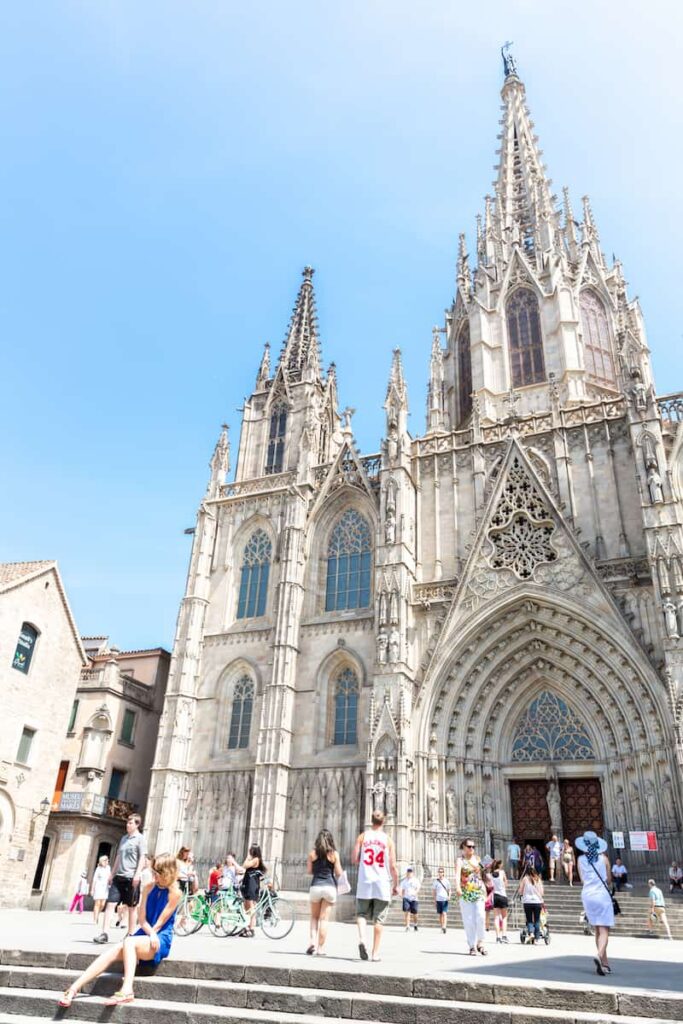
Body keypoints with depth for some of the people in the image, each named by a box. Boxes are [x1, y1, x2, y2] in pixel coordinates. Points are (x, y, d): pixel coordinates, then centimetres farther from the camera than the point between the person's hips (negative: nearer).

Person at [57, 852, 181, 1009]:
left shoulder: (174, 893, -9)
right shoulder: (149, 889, 9)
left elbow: (159, 924, -9)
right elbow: (142, 920, 3)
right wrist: (151, 933, -14)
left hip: (160, 941, -6)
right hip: (145, 936, 6)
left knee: (129, 941, -33)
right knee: (112, 953, -20)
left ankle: (127, 991, -43)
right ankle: (73, 989, -25)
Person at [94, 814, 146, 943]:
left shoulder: (140, 838, -4)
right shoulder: (124, 838, 16)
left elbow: (142, 858, -9)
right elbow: (118, 857, 20)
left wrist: (137, 874, -18)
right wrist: (112, 874, 16)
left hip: (131, 877, -6)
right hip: (119, 876, 6)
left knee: (131, 907, 4)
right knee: (110, 904, -4)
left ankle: (131, 934, 14)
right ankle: (104, 933, -6)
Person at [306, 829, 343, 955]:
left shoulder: (313, 853, 2)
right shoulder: (334, 854, -1)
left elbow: (308, 871, 6)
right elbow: (339, 873, -1)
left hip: (315, 886, 1)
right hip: (330, 887, -1)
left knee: (314, 917, 17)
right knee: (324, 919, 4)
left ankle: (313, 941, 1)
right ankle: (321, 948, 4)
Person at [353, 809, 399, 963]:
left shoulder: (363, 836, 2)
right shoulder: (388, 839, 0)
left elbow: (355, 860, 1)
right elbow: (393, 866, -1)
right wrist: (396, 885, 10)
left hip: (364, 882, 0)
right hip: (383, 884, 0)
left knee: (362, 913, 13)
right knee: (379, 919, 9)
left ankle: (362, 939, -13)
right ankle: (376, 953, 11)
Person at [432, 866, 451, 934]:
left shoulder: (446, 881, 3)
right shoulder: (435, 881, 4)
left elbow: (449, 890, 10)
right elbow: (434, 891, 9)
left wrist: (449, 896, -8)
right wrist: (434, 900, 7)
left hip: (445, 899, -1)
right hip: (438, 900, 1)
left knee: (444, 913, -13)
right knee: (440, 914, 8)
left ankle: (444, 926, -19)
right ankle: (442, 927, 18)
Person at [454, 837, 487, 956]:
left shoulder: (477, 859, 13)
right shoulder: (460, 860, -2)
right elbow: (457, 874, -19)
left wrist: (484, 889, 16)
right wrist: (457, 887, -36)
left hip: (479, 892, 3)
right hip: (466, 893, -3)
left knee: (480, 917, -9)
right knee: (469, 920, -2)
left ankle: (480, 942, 8)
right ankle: (472, 946, 7)